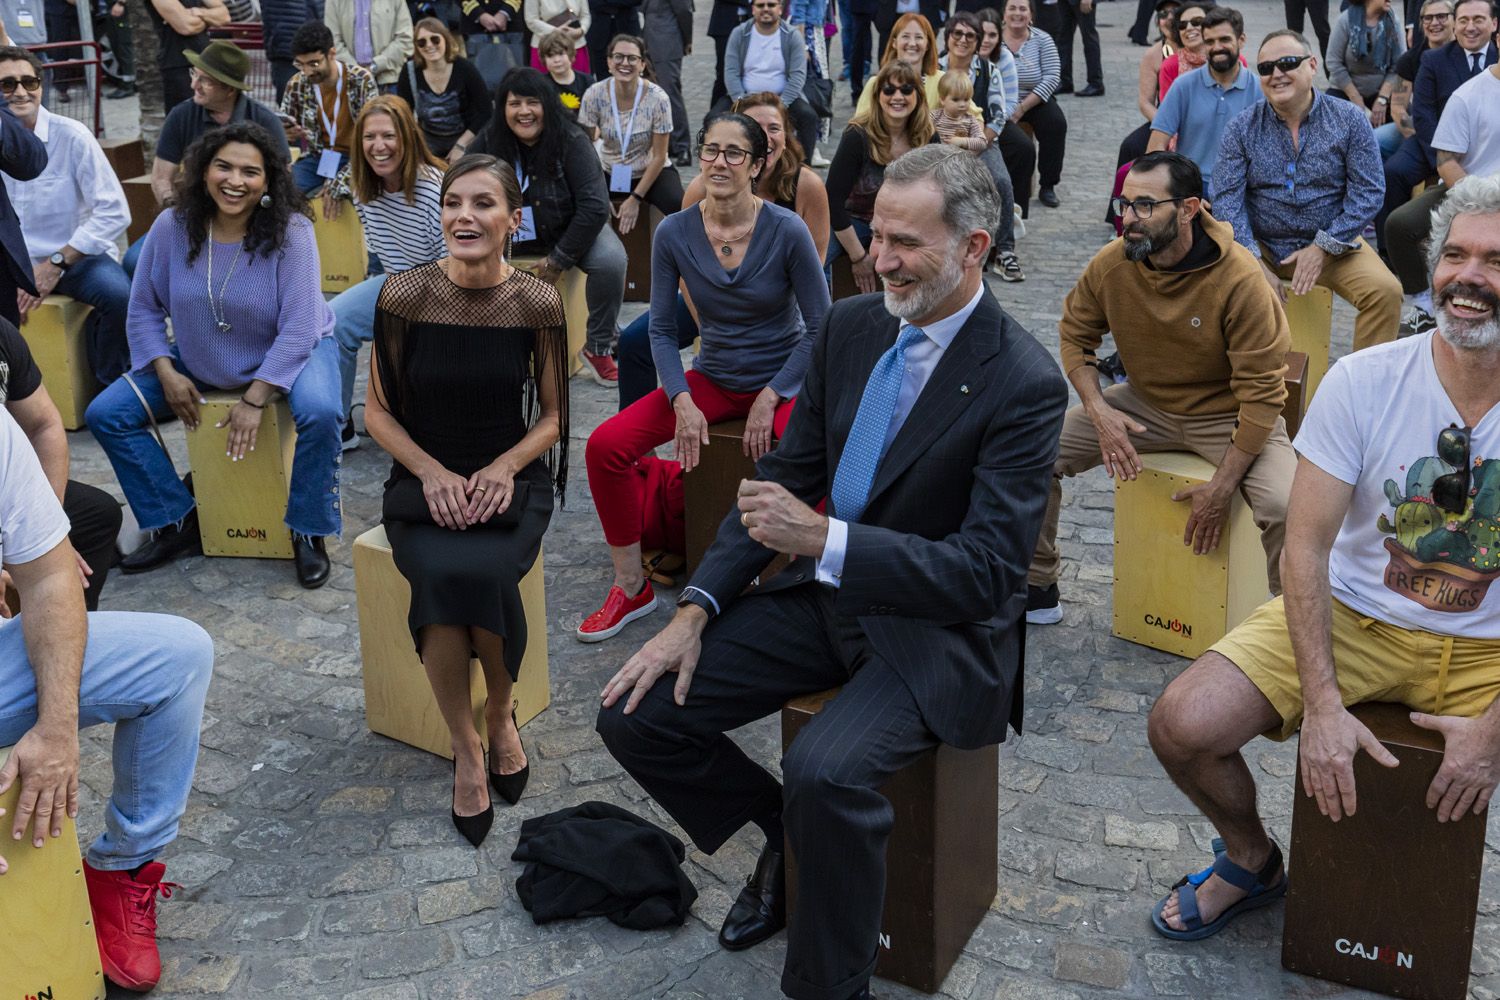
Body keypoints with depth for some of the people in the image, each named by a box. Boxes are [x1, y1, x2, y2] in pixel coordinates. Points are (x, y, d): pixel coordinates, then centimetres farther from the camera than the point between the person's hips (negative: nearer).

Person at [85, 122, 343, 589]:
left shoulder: (290, 231, -23)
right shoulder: (172, 227, -13)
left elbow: (298, 327, -25)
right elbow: (145, 309, -2)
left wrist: (255, 399, -27)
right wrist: (166, 374, -15)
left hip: (292, 353, -4)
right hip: (199, 362, 4)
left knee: (320, 412, -36)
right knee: (106, 414, -8)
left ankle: (308, 533, -14)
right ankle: (178, 523, 6)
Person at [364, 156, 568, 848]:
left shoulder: (538, 303, -4)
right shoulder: (404, 296, -6)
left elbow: (552, 415, 5)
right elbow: (377, 411, 2)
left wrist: (504, 467, -13)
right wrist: (432, 472, -13)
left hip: (510, 479, 0)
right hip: (424, 479, 0)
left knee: (482, 573, -31)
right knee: (442, 575, -32)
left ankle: (501, 718, -1)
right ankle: (466, 745, -10)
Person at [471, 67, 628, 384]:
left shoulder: (571, 141, -20)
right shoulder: (488, 142, -13)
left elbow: (595, 207, -23)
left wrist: (559, 261, -21)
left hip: (570, 230, -2)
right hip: (512, 235, 2)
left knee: (611, 260, -31)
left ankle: (597, 348, -10)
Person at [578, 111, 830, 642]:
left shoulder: (787, 231, -14)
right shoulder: (673, 233, -6)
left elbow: (820, 328, -8)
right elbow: (662, 330, 0)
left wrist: (769, 399, -14)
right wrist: (683, 403, -14)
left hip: (784, 379, -3)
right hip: (713, 379, 3)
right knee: (604, 445, -15)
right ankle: (631, 588, 1)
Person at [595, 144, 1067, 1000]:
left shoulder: (1024, 382, -18)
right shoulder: (852, 326, 2)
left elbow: (986, 571, -22)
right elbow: (785, 473, 7)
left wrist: (823, 538, -30)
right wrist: (697, 610, -3)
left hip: (938, 629, -7)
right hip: (828, 593, 7)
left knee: (826, 771, -34)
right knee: (635, 713, -4)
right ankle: (789, 835, 22)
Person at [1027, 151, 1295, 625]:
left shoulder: (1240, 279, -24)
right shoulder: (1110, 264, -12)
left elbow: (1262, 392, -21)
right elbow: (1075, 335, 4)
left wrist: (1221, 487, -22)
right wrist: (1099, 409, -14)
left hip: (1229, 417, -4)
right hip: (1146, 404, 4)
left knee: (1285, 508, -30)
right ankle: (1036, 586, 10)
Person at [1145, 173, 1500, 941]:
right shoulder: (1364, 381, -10)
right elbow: (1306, 545, -11)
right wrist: (1323, 704, -20)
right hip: (1354, 618, 1)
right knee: (1180, 727, -17)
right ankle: (1252, 862, 15)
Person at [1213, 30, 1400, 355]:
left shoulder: (1351, 120, -2)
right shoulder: (1241, 128, -2)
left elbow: (1368, 192, -5)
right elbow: (1227, 199, -7)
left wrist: (1322, 248, -14)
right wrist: (1255, 264, -19)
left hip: (1332, 243, 0)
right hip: (1260, 245, 0)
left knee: (1385, 291, -24)